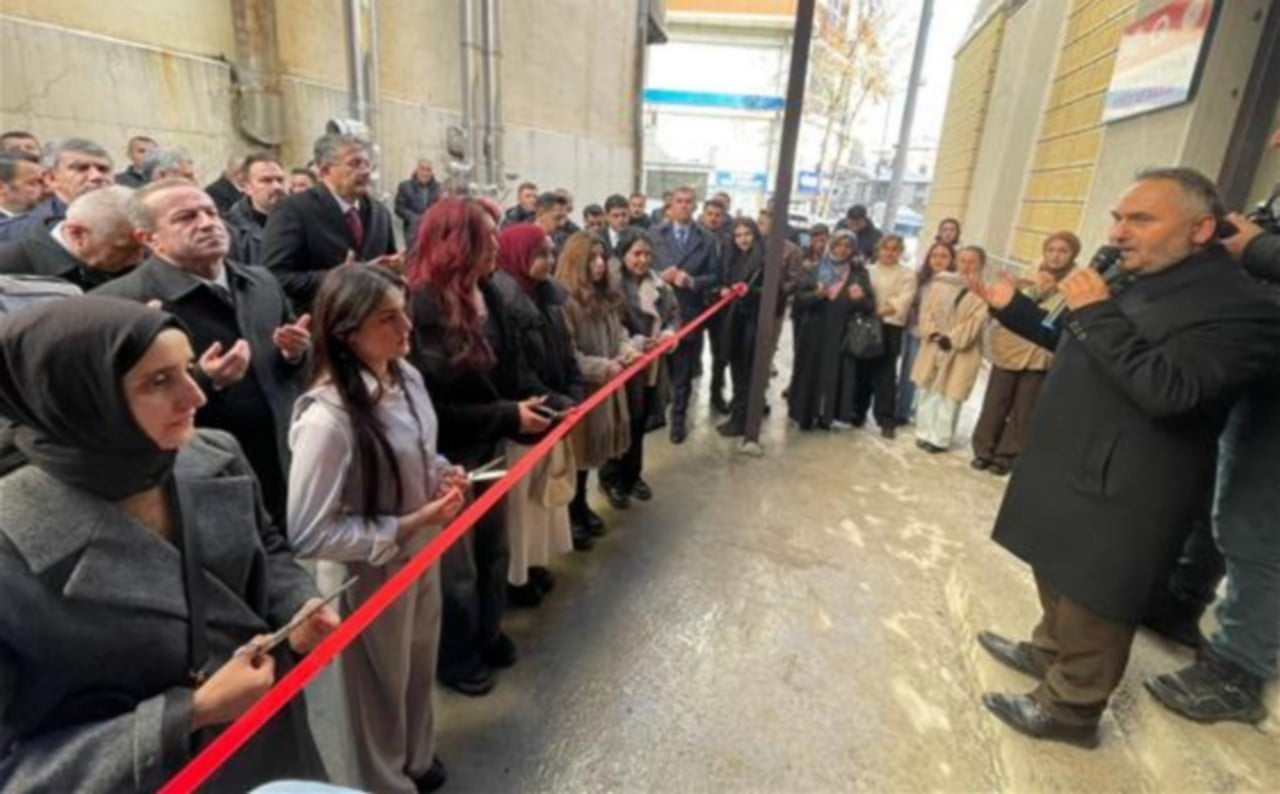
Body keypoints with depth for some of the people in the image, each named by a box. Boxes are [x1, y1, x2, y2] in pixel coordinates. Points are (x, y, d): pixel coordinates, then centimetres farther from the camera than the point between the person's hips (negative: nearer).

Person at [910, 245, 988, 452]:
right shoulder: (940, 283, 6)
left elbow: (976, 321, -13)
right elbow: (927, 309, 3)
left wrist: (951, 338, -21)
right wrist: (933, 332, -12)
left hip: (961, 352, -4)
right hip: (933, 346, 4)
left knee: (950, 394, 0)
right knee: (927, 390, 10)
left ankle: (940, 438, 10)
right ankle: (925, 433, 22)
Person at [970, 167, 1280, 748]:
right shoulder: (1134, 283, 10)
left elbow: (1167, 391, -30)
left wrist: (1097, 313, -25)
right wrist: (1014, 309, 17)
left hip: (1122, 494, -8)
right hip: (1072, 475, 9)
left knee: (1093, 606, 8)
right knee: (1060, 580, 25)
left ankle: (1067, 710, 26)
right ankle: (1048, 650, 46)